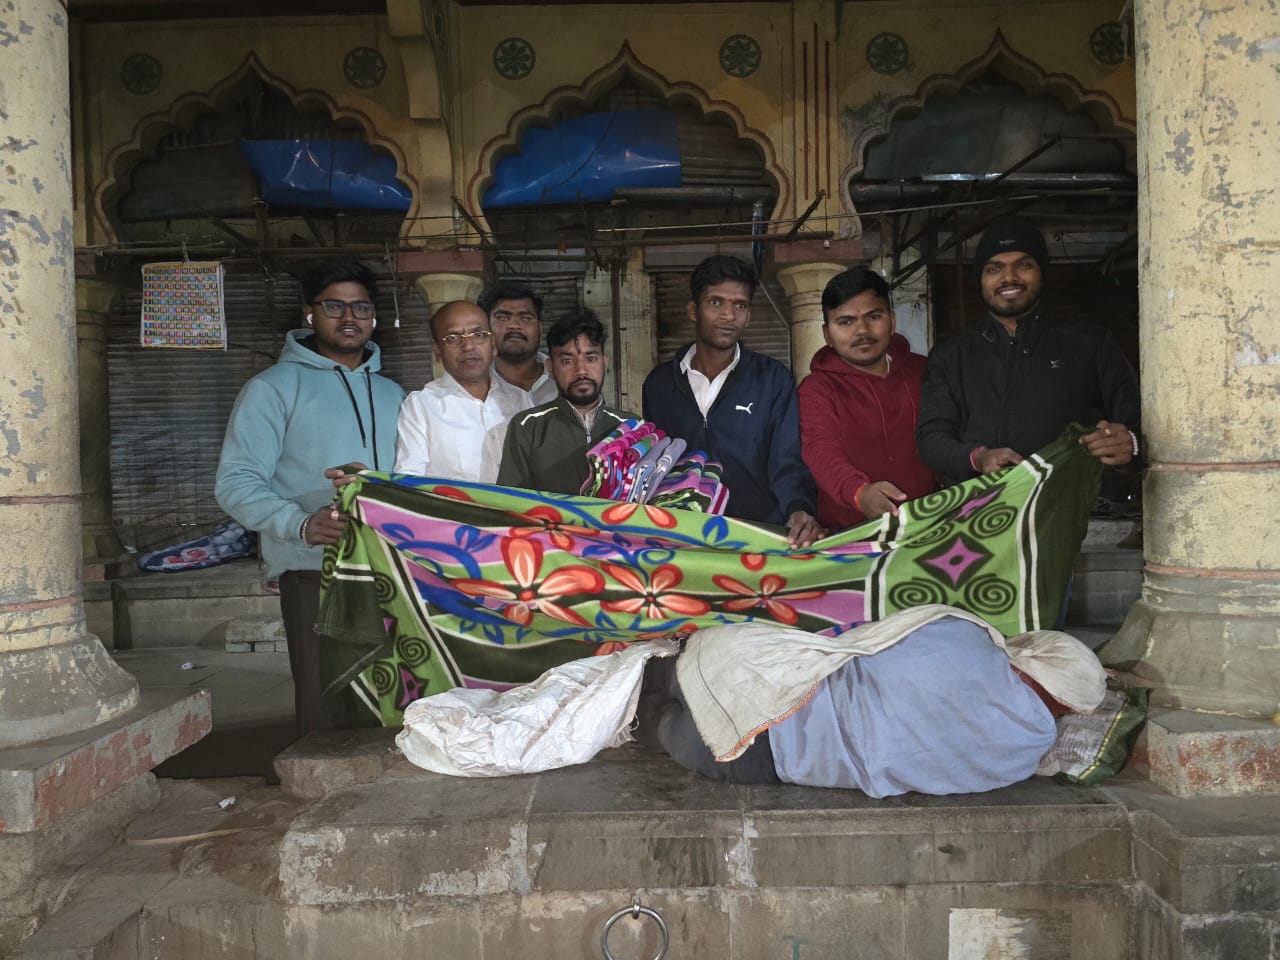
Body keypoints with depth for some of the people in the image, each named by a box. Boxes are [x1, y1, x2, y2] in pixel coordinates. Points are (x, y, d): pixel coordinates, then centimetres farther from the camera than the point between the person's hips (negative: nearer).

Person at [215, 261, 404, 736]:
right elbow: (235, 483, -7)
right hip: (316, 574, -5)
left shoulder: (391, 393, 20)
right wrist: (301, 524, -23)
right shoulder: (275, 388, 3)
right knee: (328, 715, -7)